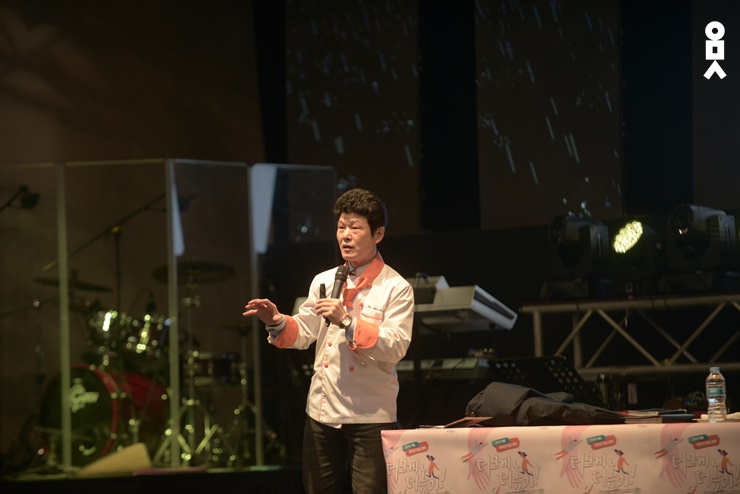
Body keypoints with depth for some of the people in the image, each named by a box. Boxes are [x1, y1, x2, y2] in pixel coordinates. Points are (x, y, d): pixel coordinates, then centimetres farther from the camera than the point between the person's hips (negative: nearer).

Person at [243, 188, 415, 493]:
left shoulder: (396, 288, -6)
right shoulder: (324, 281, 11)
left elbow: (395, 348, -17)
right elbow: (303, 335, 9)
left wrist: (346, 321, -24)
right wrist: (278, 322, -12)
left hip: (370, 416, -5)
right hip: (322, 411, 5)